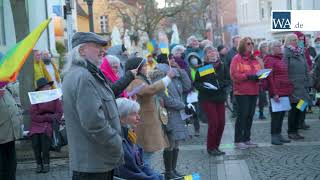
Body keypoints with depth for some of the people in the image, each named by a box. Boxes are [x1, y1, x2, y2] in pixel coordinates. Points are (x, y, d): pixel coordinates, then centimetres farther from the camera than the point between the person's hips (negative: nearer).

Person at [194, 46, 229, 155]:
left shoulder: (222, 66, 8)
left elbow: (226, 80, 12)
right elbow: (196, 83, -3)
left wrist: (221, 84, -8)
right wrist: (203, 86, -22)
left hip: (220, 98, 5)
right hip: (207, 98, -5)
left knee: (221, 122, 2)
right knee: (213, 122, -9)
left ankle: (216, 146, 19)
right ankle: (210, 148, 7)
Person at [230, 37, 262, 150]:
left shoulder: (254, 59, 15)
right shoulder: (237, 58, -5)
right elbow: (234, 75, -13)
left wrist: (259, 76, -3)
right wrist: (248, 76, -20)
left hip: (253, 91, 7)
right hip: (242, 92, -7)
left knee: (250, 116, 9)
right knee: (242, 115, -5)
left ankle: (247, 139, 19)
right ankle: (238, 140, 2)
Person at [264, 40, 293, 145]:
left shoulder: (280, 59, 18)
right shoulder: (269, 60, -7)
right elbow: (269, 77, -14)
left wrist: (290, 89, 16)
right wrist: (274, 93, -18)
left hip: (285, 92, 8)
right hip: (276, 92, -8)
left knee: (282, 114, 11)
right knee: (276, 115, -5)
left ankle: (279, 135, 19)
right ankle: (274, 137, 1)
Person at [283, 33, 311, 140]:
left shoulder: (301, 52, 14)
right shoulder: (286, 53, -6)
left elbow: (306, 69, 17)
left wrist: (307, 82, 11)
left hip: (302, 86, 7)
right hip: (292, 86, -7)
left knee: (302, 108, 7)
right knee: (294, 108, -3)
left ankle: (295, 130, 17)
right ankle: (291, 132, 8)